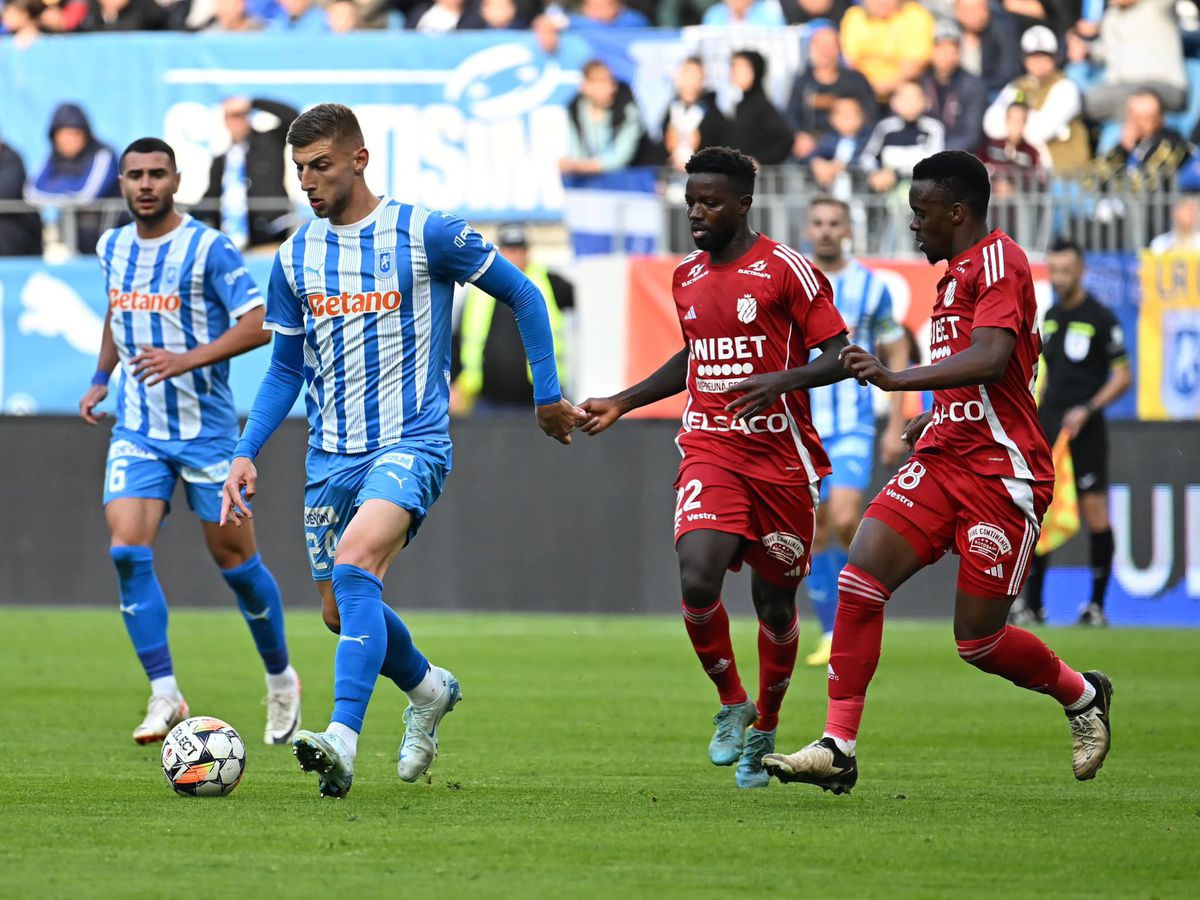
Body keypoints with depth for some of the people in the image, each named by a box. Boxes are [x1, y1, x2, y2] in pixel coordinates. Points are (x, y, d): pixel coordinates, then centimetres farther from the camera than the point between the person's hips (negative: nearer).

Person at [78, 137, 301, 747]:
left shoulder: (209, 249, -11)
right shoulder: (112, 249, 7)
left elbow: (259, 325, -17)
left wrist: (188, 360, -28)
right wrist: (101, 378, 17)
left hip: (207, 430, -4)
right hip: (137, 431, 4)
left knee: (234, 561, 4)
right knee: (128, 551, -16)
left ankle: (281, 680, 27)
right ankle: (164, 696, -10)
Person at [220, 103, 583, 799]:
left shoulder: (426, 233, -7)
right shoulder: (295, 259, 7)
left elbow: (523, 296, 4)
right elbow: (286, 370, 16)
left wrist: (548, 396, 4)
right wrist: (246, 453, 4)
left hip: (412, 442, -6)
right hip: (331, 455, 6)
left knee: (354, 566, -29)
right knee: (341, 611, 12)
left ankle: (344, 739, -36)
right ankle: (428, 689, 42)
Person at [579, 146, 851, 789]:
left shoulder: (785, 269, -6)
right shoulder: (687, 276, 12)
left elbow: (839, 356, -7)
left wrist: (780, 381, -24)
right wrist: (623, 402, 26)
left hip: (780, 457, -3)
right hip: (710, 452, 3)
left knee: (774, 602, 6)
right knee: (697, 579, -20)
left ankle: (764, 730, 29)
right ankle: (731, 705, 2)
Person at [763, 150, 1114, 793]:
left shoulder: (998, 258, -11)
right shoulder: (955, 275, 19)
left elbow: (989, 360, -26)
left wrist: (896, 379, -32)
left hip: (1001, 474, -8)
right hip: (941, 463, 8)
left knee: (979, 641, -3)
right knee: (860, 579, -11)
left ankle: (1081, 696, 26)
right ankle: (838, 748, -12)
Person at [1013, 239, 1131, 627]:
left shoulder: (1100, 318, -7)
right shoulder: (1050, 316, 13)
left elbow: (1123, 377, -6)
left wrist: (1087, 410, -16)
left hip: (1084, 430, -6)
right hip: (1048, 426, 6)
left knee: (1094, 511, -4)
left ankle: (1097, 605, 3)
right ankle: (1032, 605, 5)